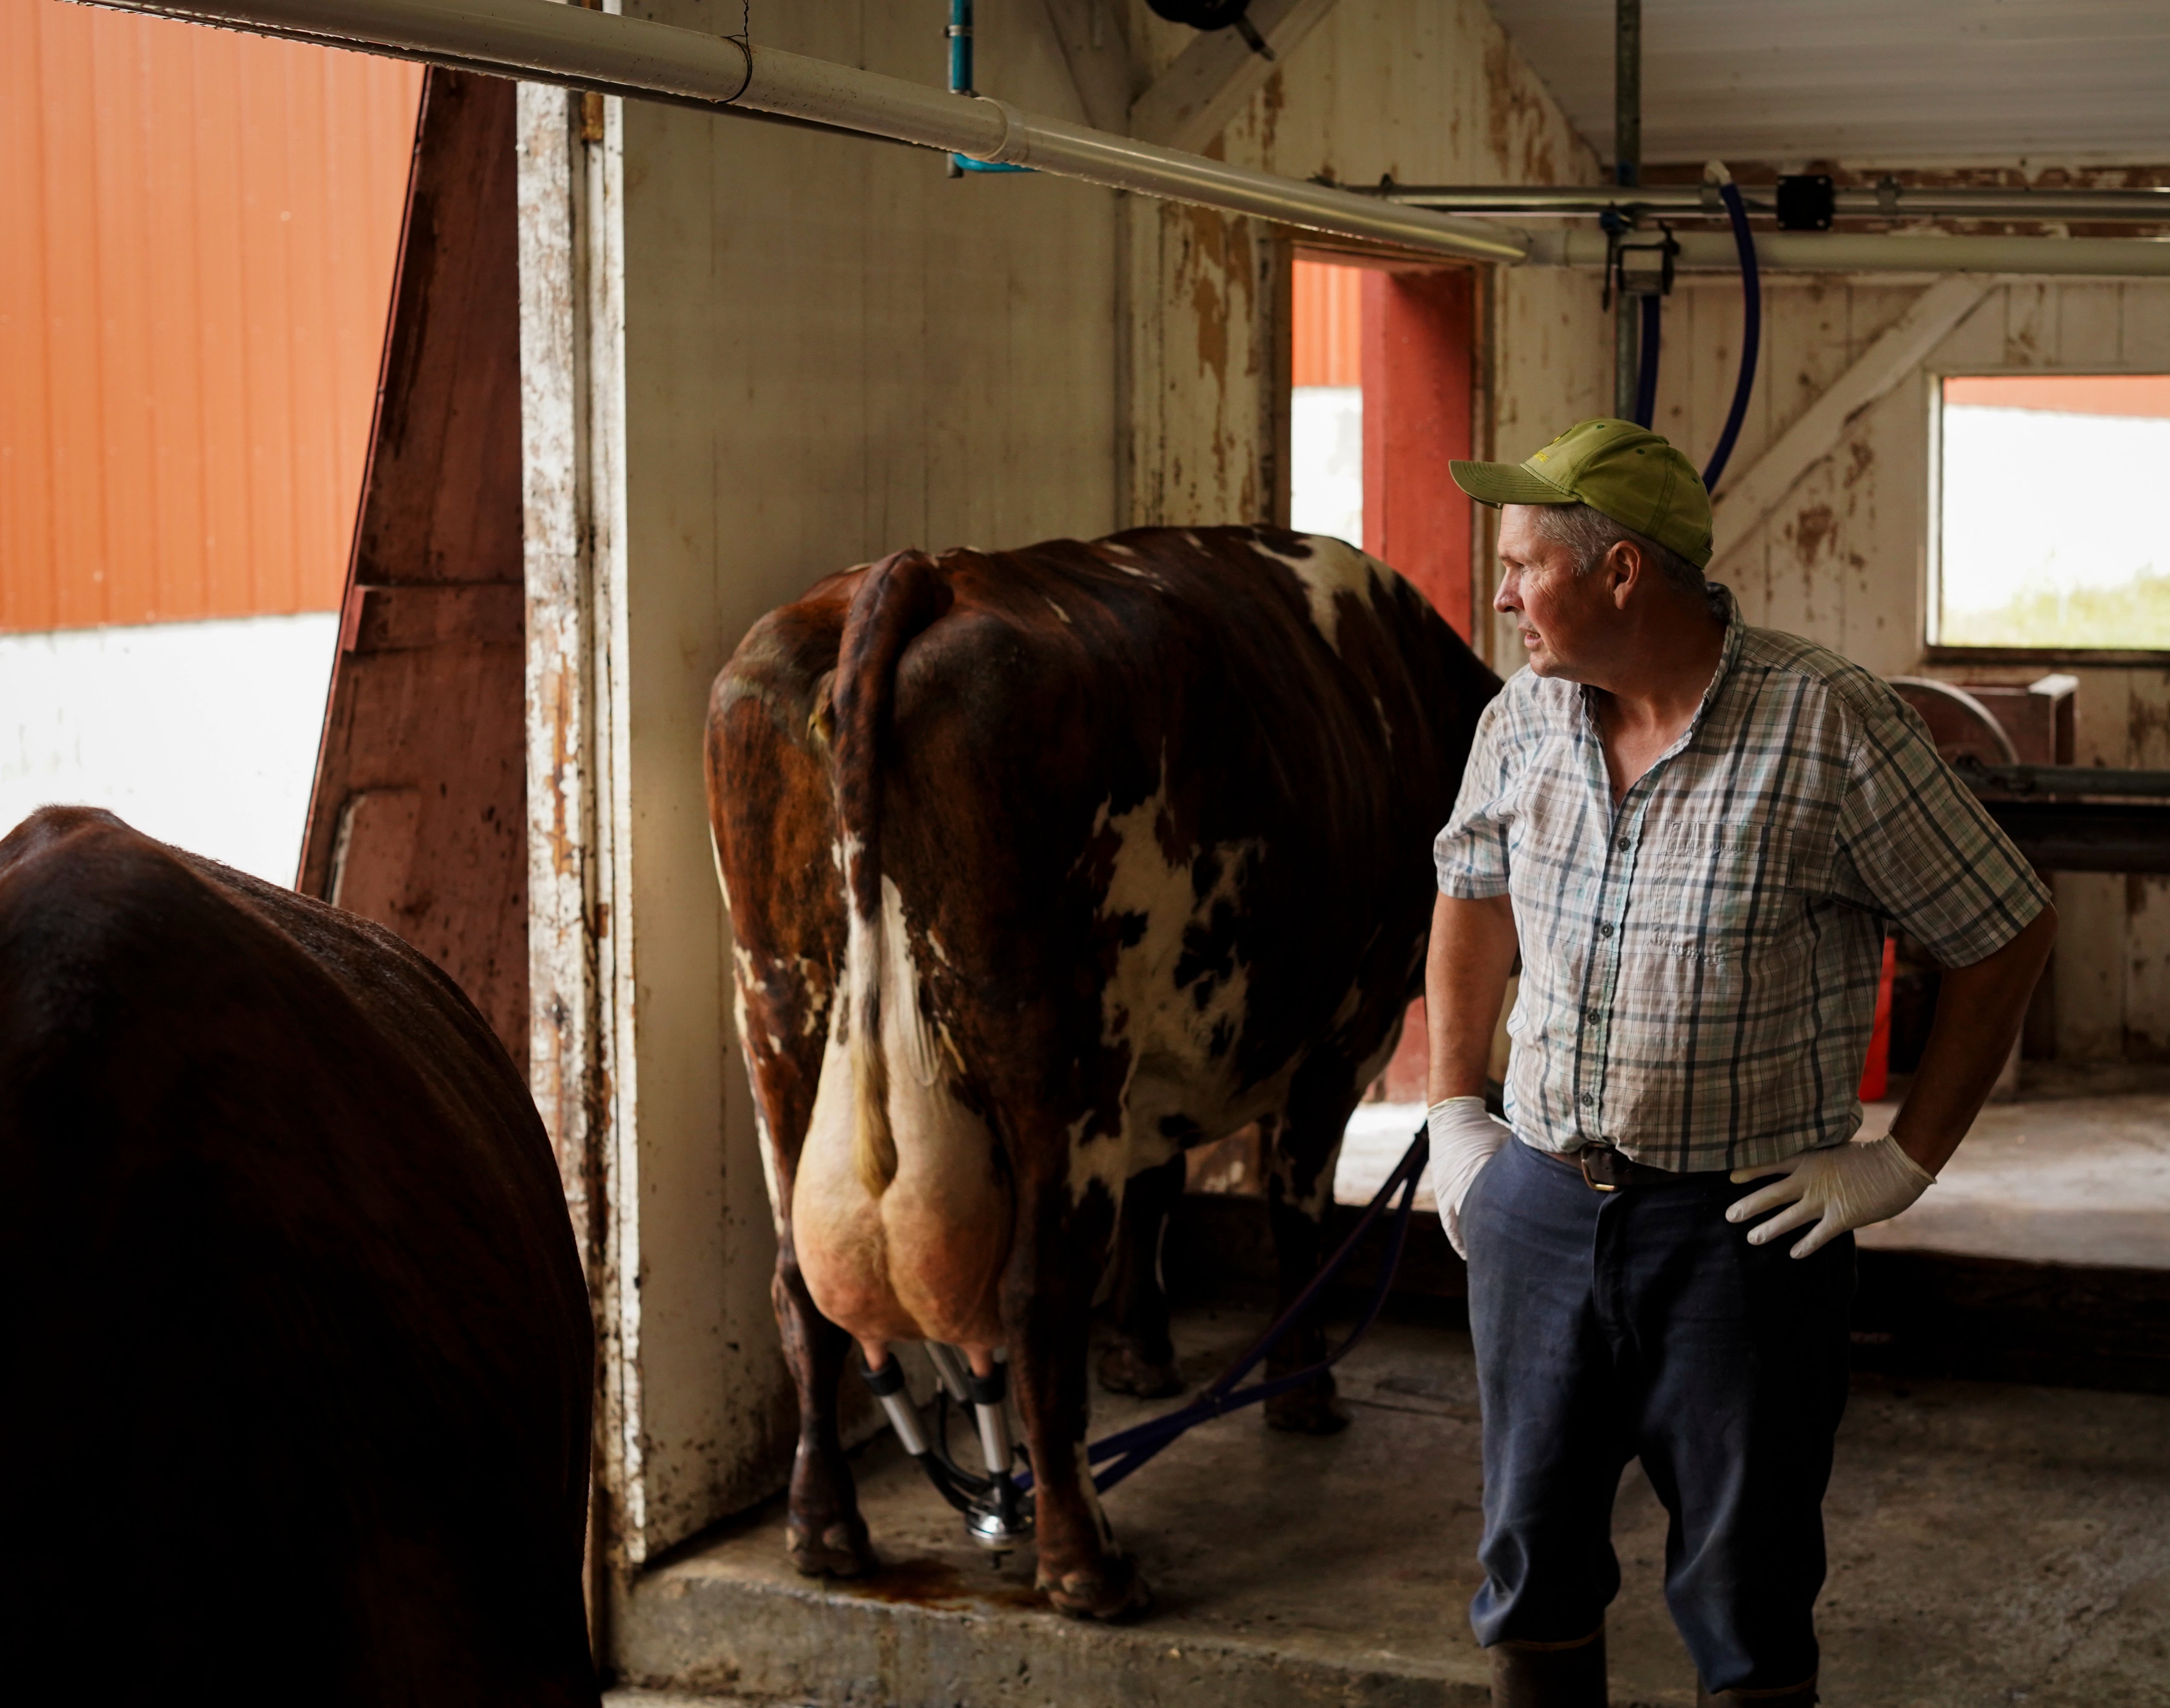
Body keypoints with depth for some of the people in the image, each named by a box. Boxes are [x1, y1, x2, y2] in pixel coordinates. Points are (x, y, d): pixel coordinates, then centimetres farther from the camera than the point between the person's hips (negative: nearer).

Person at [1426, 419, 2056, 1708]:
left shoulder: (1832, 726, -15)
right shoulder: (1524, 720, 1)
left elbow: (2009, 935, -8)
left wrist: (1905, 1162, -9)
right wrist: (1453, 1112, 13)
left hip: (1745, 1228, -4)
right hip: (1539, 1204, 5)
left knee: (1744, 1600, 7)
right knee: (1533, 1563, 14)